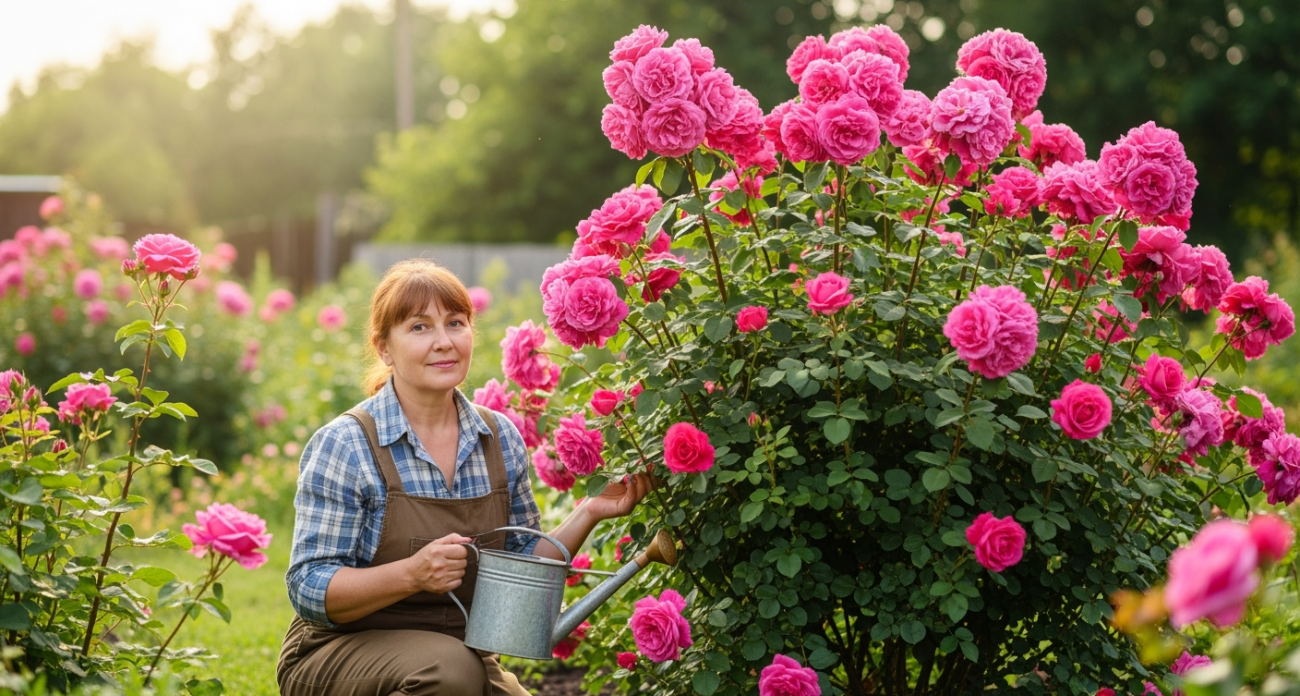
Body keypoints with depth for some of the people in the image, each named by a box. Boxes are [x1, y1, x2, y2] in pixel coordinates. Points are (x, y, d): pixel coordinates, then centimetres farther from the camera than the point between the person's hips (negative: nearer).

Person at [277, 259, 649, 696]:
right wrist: (413, 573, -31)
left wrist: (588, 515, -4)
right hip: (341, 655, -4)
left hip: (459, 653, 4)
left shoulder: (500, 439, 3)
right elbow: (310, 590, -17)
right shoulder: (346, 445, -13)